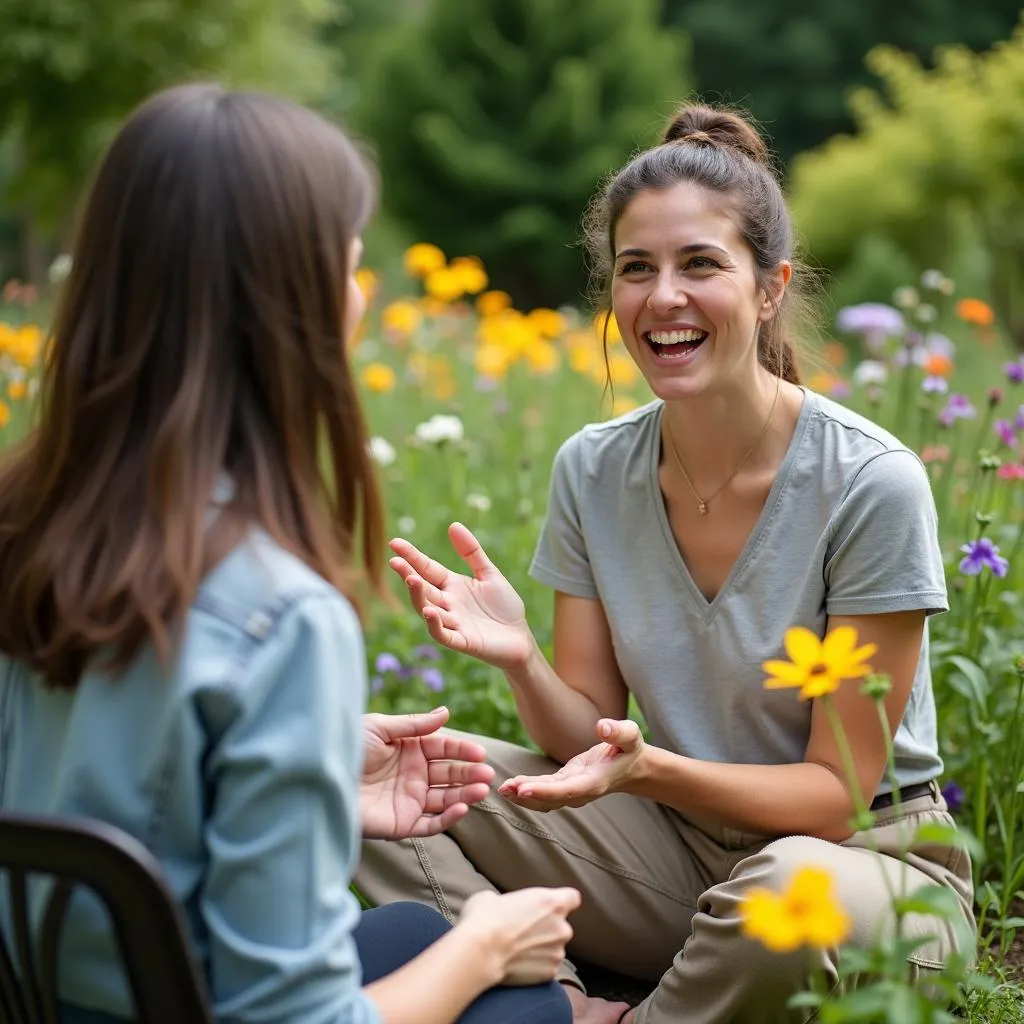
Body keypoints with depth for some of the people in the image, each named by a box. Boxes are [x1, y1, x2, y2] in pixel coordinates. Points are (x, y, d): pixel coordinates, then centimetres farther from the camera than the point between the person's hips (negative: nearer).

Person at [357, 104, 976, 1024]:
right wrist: (522, 662, -22)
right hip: (679, 840, 4)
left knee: (793, 894, -39)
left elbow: (836, 793, -15)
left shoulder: (872, 483, -19)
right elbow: (589, 734, -1)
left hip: (866, 855, -3)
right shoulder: (591, 472, -4)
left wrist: (651, 769, -31)